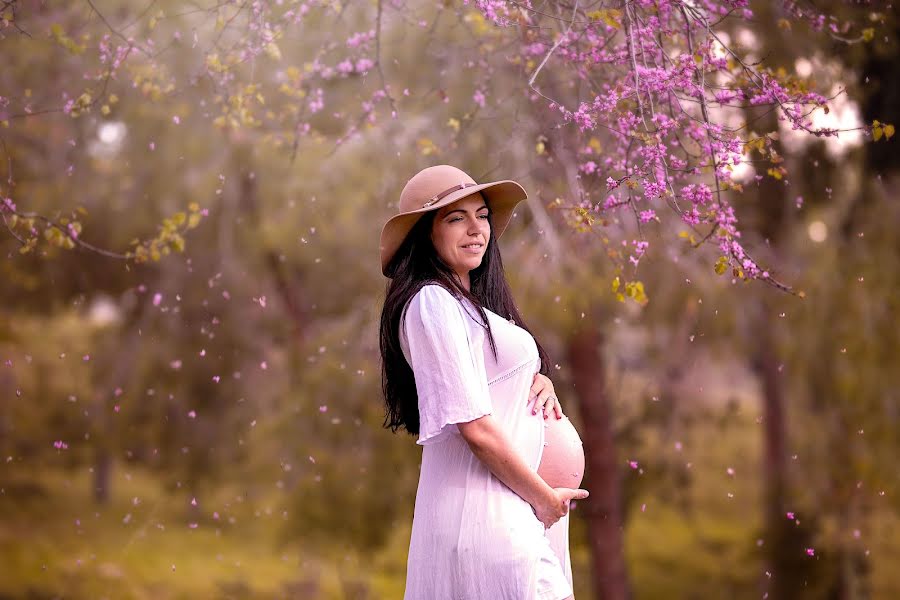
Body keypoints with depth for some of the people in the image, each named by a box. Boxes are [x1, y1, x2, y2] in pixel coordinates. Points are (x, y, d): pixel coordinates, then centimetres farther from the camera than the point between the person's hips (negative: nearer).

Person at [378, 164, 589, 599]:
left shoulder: (468, 303, 18)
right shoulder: (433, 302, -12)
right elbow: (476, 428, -18)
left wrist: (539, 383, 2)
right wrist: (543, 497, -10)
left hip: (507, 510, 10)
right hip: (483, 513, -10)